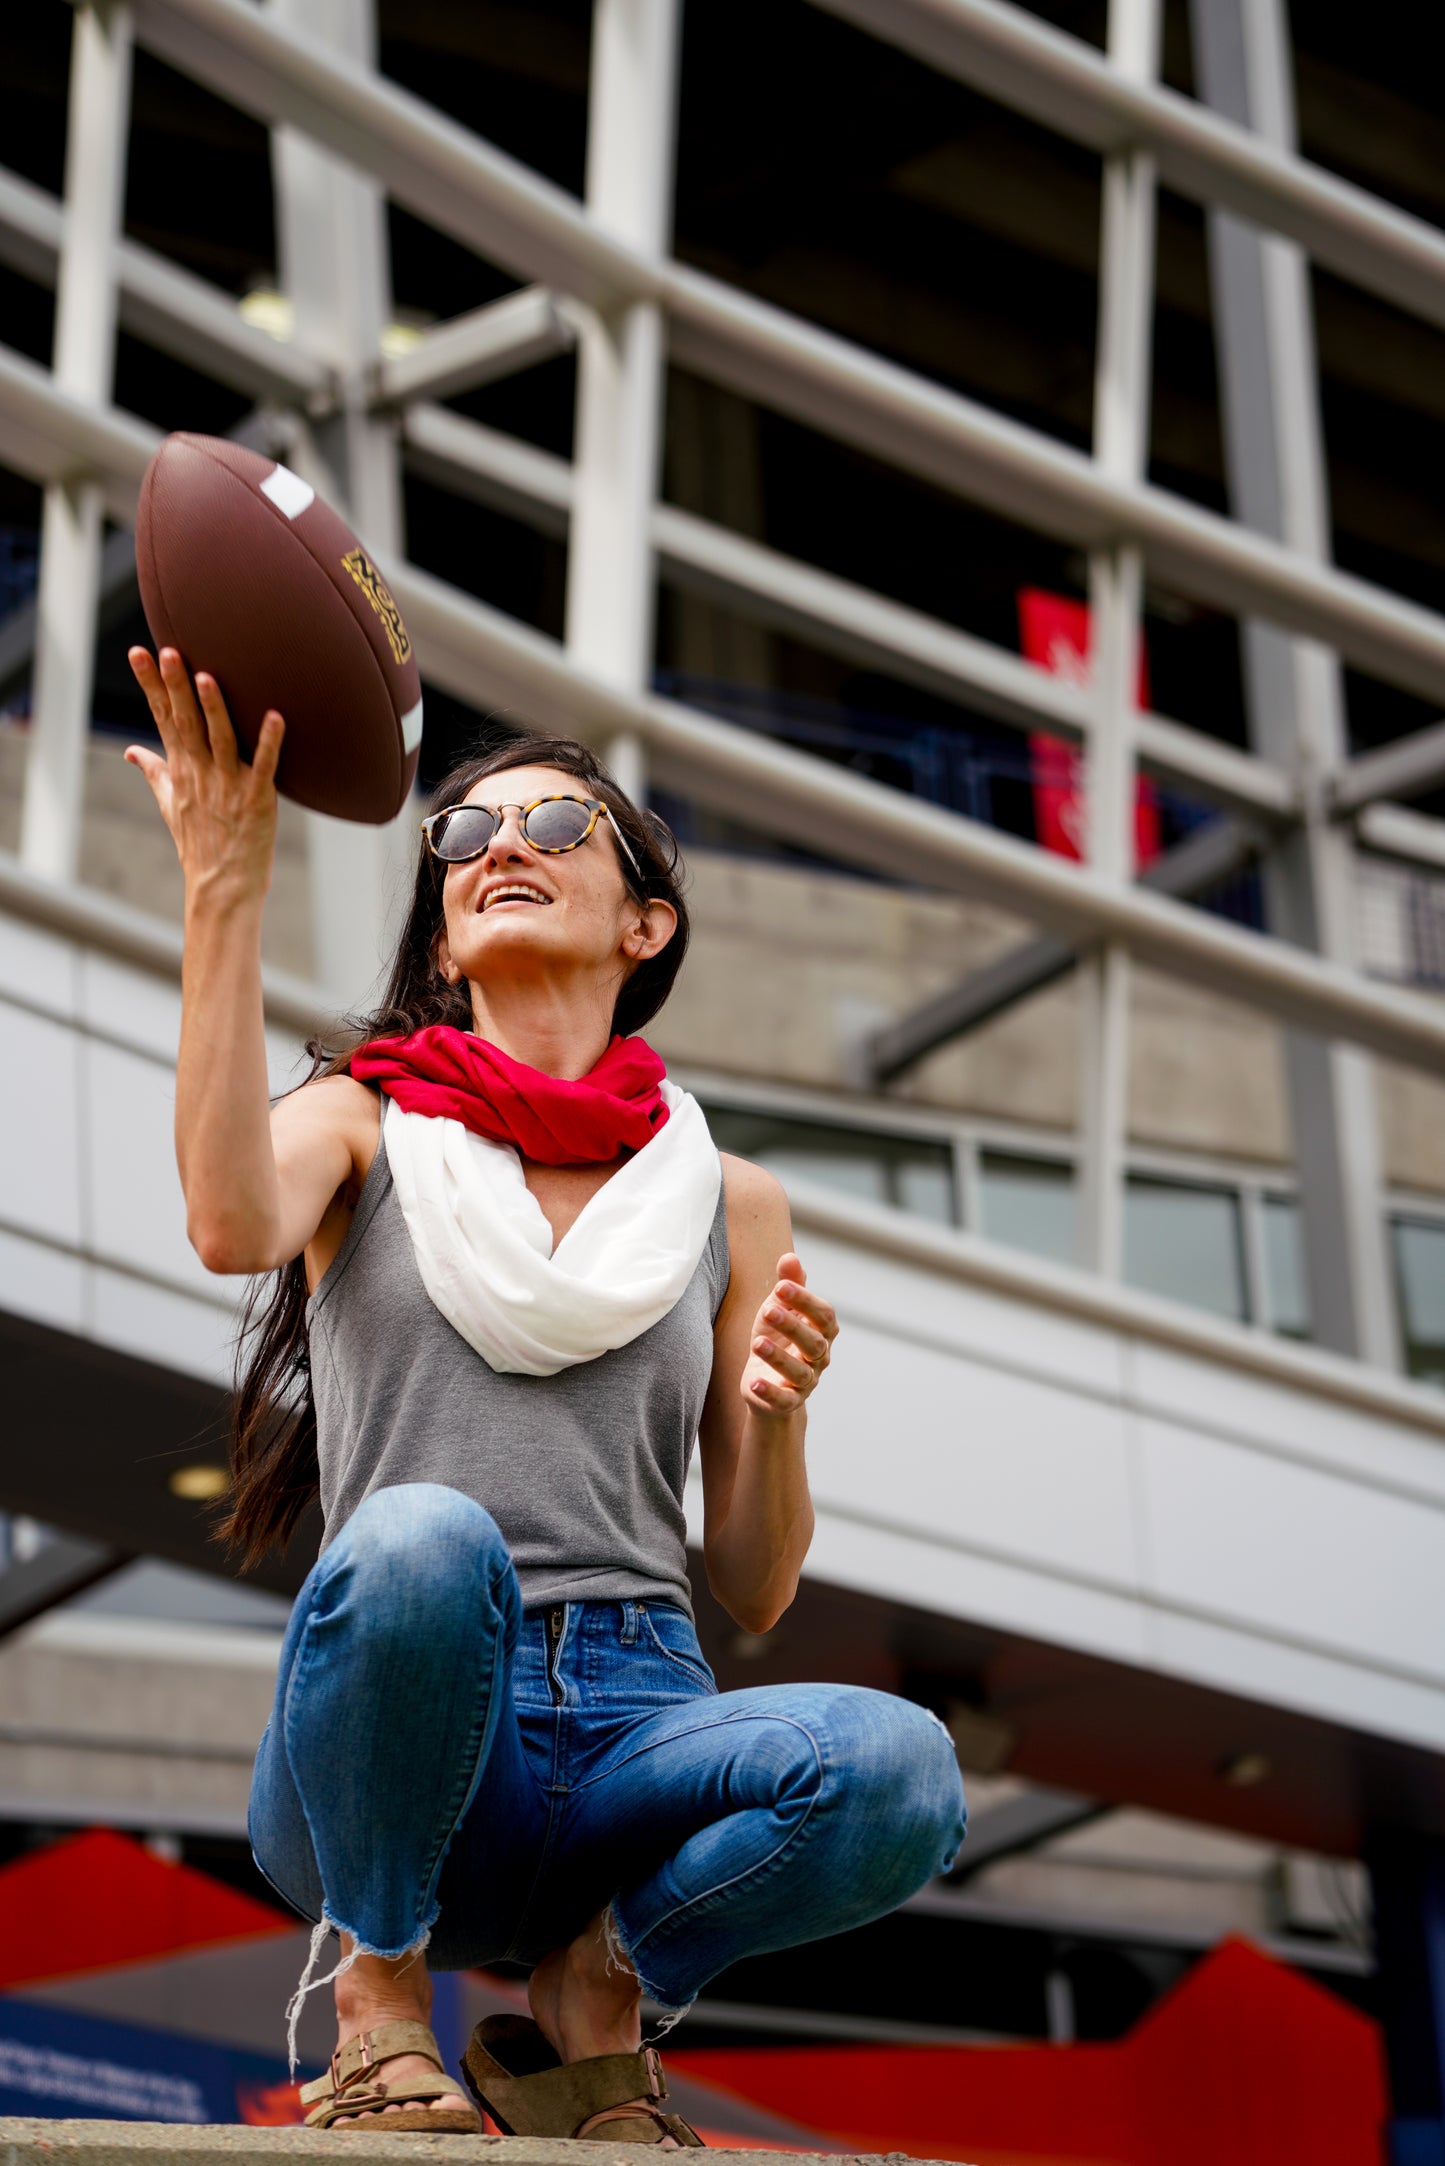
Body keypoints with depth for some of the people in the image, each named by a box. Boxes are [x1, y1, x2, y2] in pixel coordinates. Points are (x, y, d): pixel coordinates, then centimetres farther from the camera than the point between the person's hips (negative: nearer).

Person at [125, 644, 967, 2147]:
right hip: (384, 1757, -2)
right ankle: (380, 1995, -9)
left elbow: (755, 1590, 13)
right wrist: (225, 892, -16)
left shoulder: (726, 1200, 16)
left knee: (896, 1767, -30)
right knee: (424, 1539, -36)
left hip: (634, 1723, 2)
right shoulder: (366, 1120, 11)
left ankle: (593, 1996, 0)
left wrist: (778, 1412, -8)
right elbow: (233, 1225, -15)